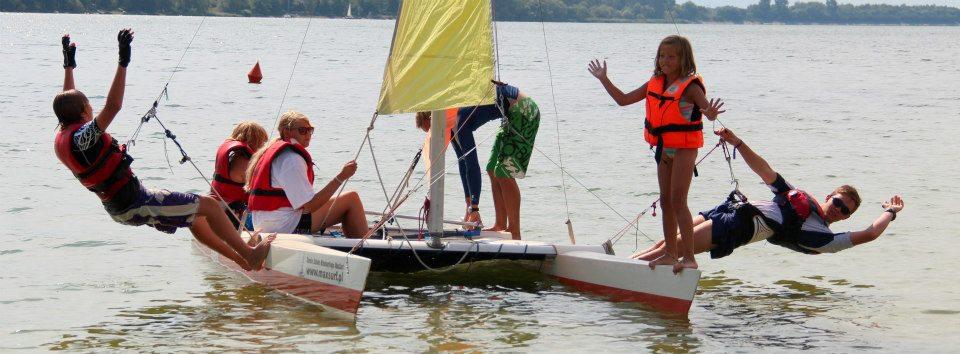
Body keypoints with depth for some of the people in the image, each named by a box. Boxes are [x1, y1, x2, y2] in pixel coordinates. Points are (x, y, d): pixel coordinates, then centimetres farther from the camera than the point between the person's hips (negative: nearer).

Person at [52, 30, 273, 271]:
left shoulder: (62, 137, 5)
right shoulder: (81, 137, -24)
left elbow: (67, 100, 24)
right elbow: (113, 106, -38)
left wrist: (69, 65, 32)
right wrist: (123, 63, -39)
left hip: (118, 209, 11)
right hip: (136, 204, -11)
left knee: (194, 218, 24)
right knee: (209, 206, -5)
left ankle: (242, 261, 30)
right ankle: (249, 254, 3)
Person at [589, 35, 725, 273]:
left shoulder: (690, 86, -13)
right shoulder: (655, 83, 7)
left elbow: (707, 107, -27)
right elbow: (623, 100, 15)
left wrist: (710, 113, -50)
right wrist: (603, 79, 12)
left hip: (684, 147, -8)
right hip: (664, 147, 8)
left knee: (678, 202, -12)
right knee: (665, 201, 12)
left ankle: (689, 257, -10)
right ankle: (671, 254, 21)